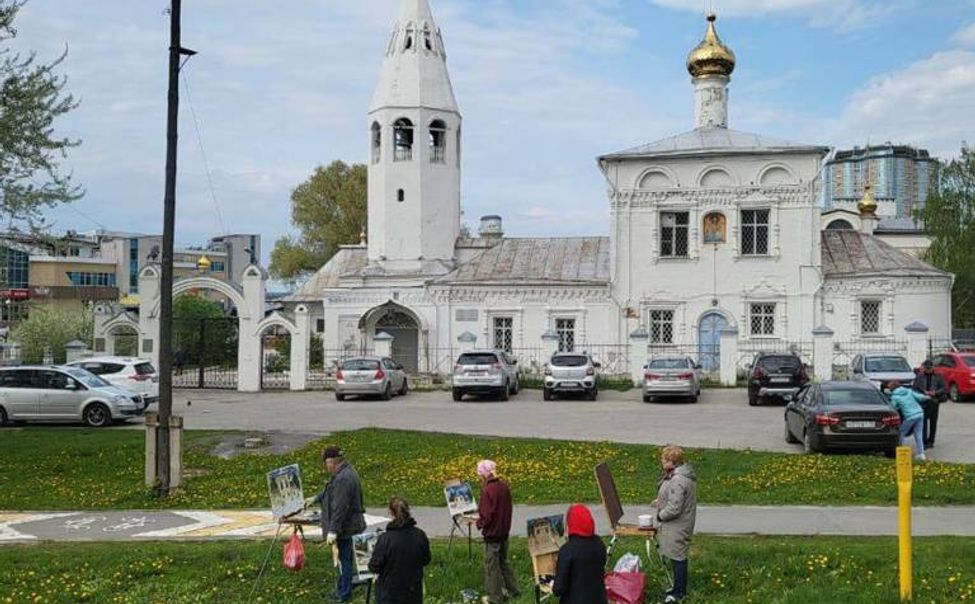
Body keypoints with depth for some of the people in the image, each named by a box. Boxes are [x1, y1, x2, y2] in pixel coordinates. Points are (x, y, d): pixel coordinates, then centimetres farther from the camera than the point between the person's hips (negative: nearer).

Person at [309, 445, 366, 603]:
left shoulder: (343, 479, -26)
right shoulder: (346, 471, 8)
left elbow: (340, 508, -28)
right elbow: (331, 491, 25)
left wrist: (333, 530, -27)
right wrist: (316, 498, 35)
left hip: (344, 526, -10)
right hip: (348, 524, 10)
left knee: (344, 560, 0)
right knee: (345, 559, 20)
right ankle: (343, 590, 32)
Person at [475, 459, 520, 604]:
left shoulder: (488, 490, -23)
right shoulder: (504, 486, -1)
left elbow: (486, 515, -22)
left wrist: (479, 523, -3)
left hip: (492, 533, -7)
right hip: (504, 531, 7)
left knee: (492, 566, 7)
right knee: (503, 562, 23)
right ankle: (512, 590, 31)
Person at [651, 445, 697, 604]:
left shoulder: (678, 481, -30)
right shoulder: (683, 473, 3)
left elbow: (673, 509, -28)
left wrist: (660, 515, -12)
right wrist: (661, 501, 10)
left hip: (677, 527, -10)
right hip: (679, 525, 10)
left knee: (677, 558, 4)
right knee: (678, 556, 21)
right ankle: (679, 588, 34)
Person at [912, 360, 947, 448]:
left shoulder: (938, 377, 7)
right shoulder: (919, 377, 5)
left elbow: (944, 388, 4)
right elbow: (915, 389, 3)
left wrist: (936, 393, -13)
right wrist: (924, 392, -14)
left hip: (934, 402, 1)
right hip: (923, 402, -1)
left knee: (933, 422, 7)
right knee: (923, 422, -7)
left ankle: (931, 441, 16)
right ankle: (924, 442, -6)